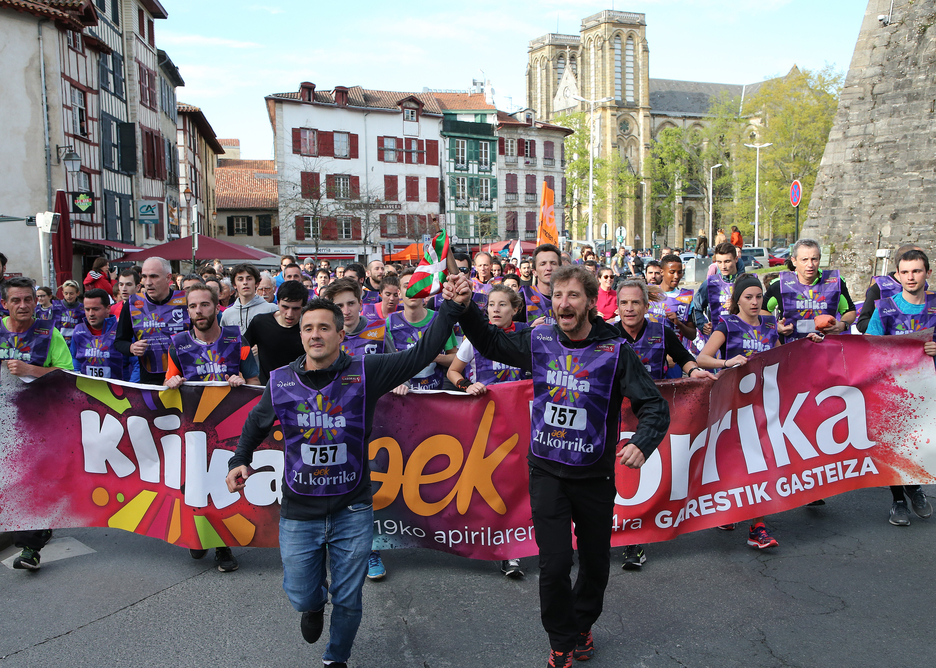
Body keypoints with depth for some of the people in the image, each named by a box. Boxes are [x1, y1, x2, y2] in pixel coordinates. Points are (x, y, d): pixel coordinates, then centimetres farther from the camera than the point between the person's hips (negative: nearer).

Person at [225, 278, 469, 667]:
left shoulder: (364, 373, -10)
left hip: (352, 511, -1)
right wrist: (240, 461, 3)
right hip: (299, 512, 1)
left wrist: (451, 307, -22)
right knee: (301, 595, 13)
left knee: (348, 600, 12)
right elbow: (255, 425, 15)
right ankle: (315, 603, 51)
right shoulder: (281, 382, -4)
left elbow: (421, 354, -15)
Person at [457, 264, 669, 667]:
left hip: (594, 475, 0)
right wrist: (465, 308, -4)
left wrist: (642, 443, -30)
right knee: (554, 564, -3)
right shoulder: (538, 341, -3)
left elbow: (654, 406, -11)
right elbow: (489, 343, 12)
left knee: (595, 563, 16)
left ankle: (581, 625, 45)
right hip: (547, 471, 1)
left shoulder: (615, 351, -12)